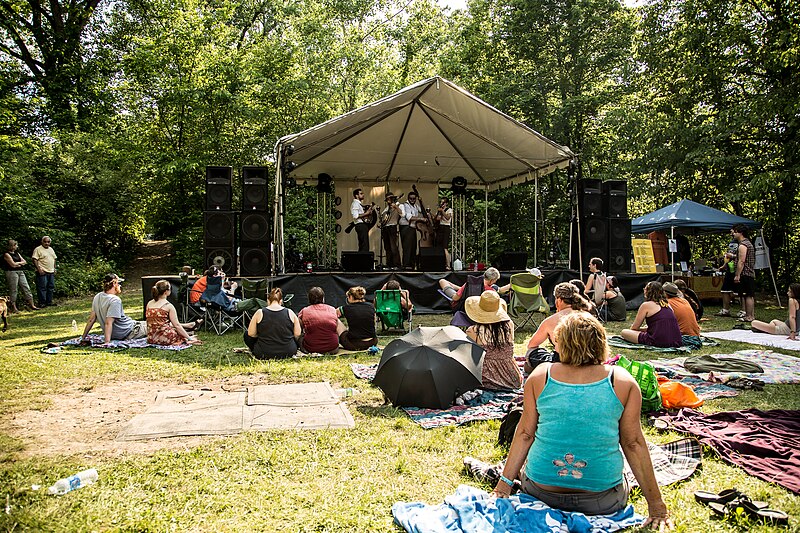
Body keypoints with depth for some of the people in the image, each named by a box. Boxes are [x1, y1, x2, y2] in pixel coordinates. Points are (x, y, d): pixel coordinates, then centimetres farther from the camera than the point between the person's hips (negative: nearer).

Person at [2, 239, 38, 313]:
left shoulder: (17, 253, 16)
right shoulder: (7, 254, -7)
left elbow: (25, 262, 12)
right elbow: (13, 264, -14)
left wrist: (17, 263, -6)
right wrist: (20, 262, 3)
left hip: (20, 272, 7)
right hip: (12, 273, -7)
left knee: (26, 288, 4)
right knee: (13, 290, -2)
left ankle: (31, 305, 6)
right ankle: (13, 307, 6)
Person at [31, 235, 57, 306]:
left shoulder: (51, 249, 17)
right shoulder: (38, 249, -6)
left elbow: (54, 259, 23)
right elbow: (34, 259, -13)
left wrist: (54, 268, 15)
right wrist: (39, 269, -19)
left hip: (51, 272, 7)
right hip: (42, 272, -7)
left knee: (51, 287, 10)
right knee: (42, 288, -6)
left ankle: (49, 301, 18)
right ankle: (42, 303, -1)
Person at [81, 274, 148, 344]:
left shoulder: (98, 297, 1)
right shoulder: (115, 300, -23)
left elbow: (91, 319, 4)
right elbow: (108, 323, -31)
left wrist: (83, 338, 11)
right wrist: (107, 342, -35)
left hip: (115, 336, 9)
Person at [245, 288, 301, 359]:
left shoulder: (259, 313, -7)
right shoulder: (290, 313, -4)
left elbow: (251, 334, -2)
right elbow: (297, 334, -1)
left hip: (264, 354, -2)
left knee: (246, 334, 22)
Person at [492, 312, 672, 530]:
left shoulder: (540, 376, -5)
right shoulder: (623, 382, -7)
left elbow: (525, 433, -3)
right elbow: (633, 443, -5)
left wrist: (505, 483, 5)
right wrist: (656, 503, 5)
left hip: (540, 492, 2)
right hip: (602, 501, -2)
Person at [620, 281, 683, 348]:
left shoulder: (646, 305, 0)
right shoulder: (668, 305, 18)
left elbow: (634, 328, 6)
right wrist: (645, 329, 34)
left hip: (659, 342, -8)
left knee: (623, 332, 1)